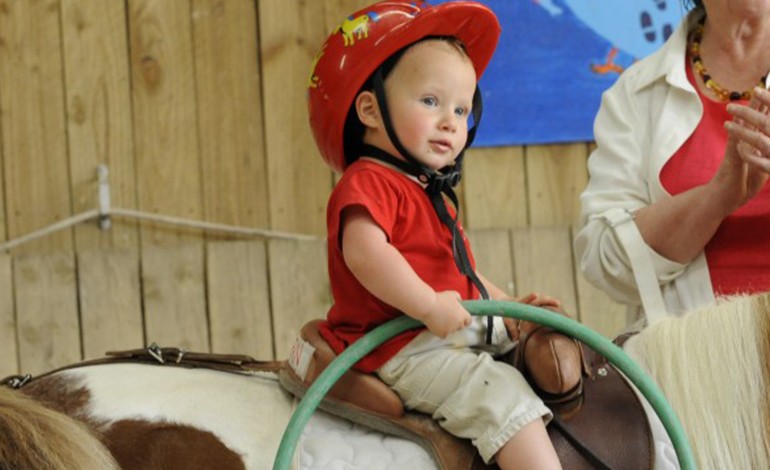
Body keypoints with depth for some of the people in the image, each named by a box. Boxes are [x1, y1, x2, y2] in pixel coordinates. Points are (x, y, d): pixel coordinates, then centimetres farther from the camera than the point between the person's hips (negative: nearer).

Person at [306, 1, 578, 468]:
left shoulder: (429, 194, 22)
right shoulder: (368, 184, -14)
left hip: (460, 333, 11)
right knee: (504, 394, -23)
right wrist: (429, 305, -34)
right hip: (405, 351, -11)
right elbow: (365, 251, -33)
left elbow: (462, 274, 28)